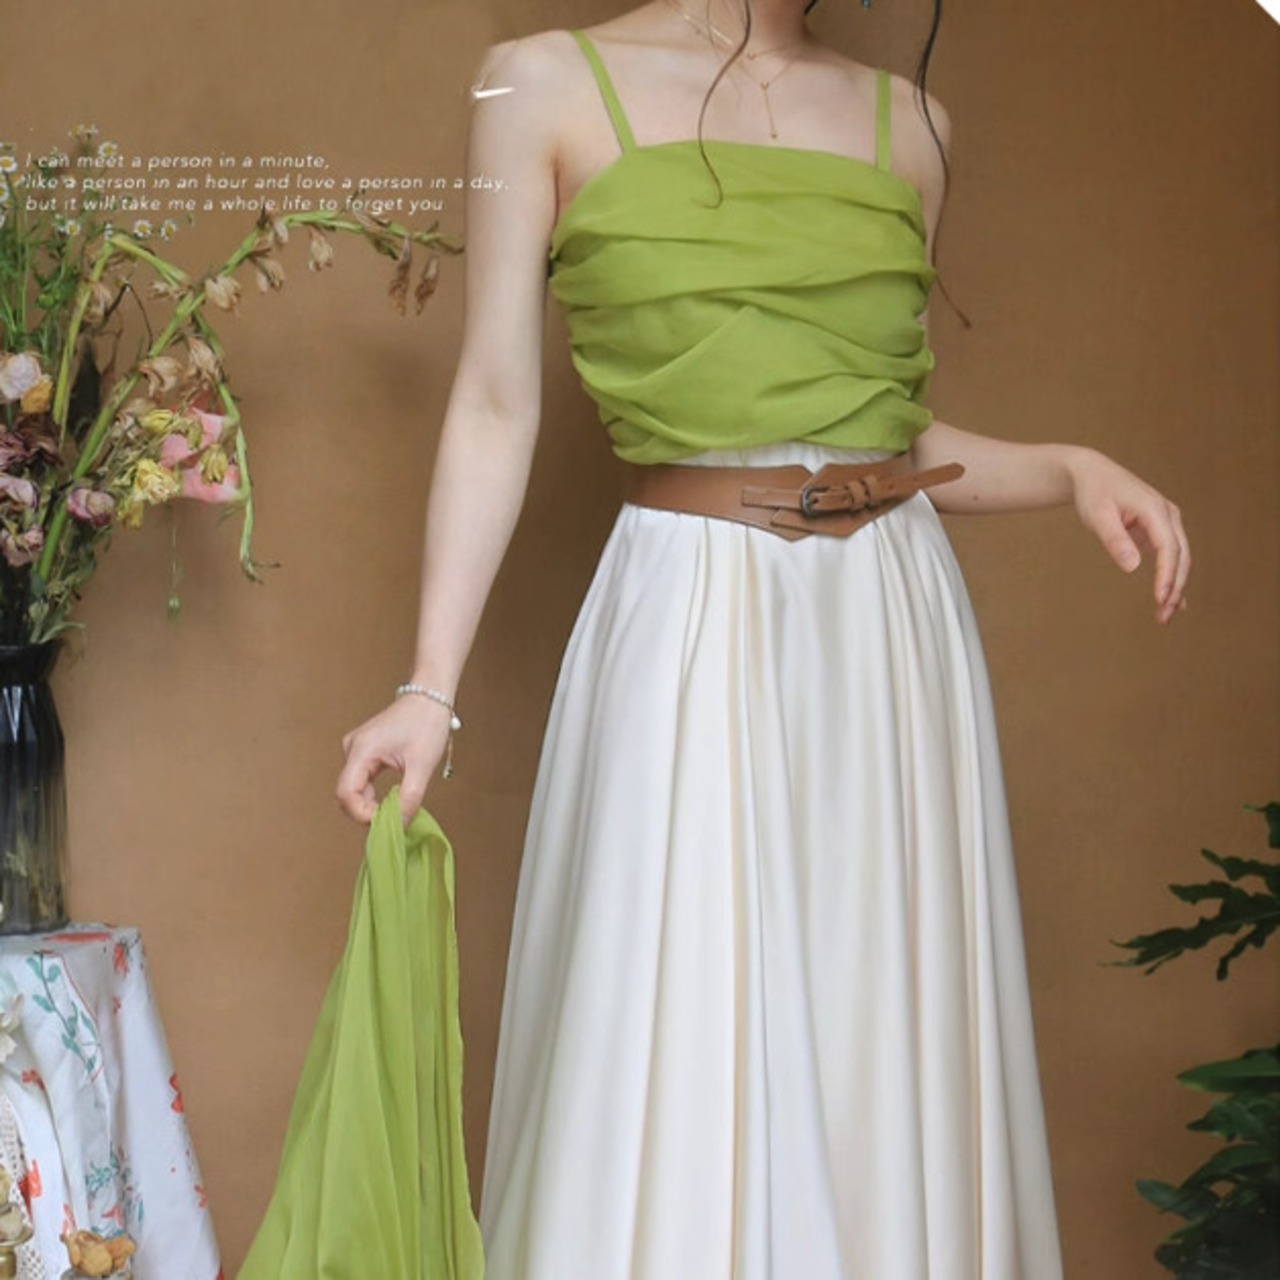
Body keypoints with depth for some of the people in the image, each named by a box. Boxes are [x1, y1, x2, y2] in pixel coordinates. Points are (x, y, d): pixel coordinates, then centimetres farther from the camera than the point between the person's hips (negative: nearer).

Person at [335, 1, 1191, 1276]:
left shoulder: (909, 122, 12)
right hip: (692, 626, -4)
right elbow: (496, 411, -1)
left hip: (898, 629, 4)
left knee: (888, 1056, 9)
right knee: (670, 1067, 0)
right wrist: (430, 690, -7)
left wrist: (1070, 470, 0)